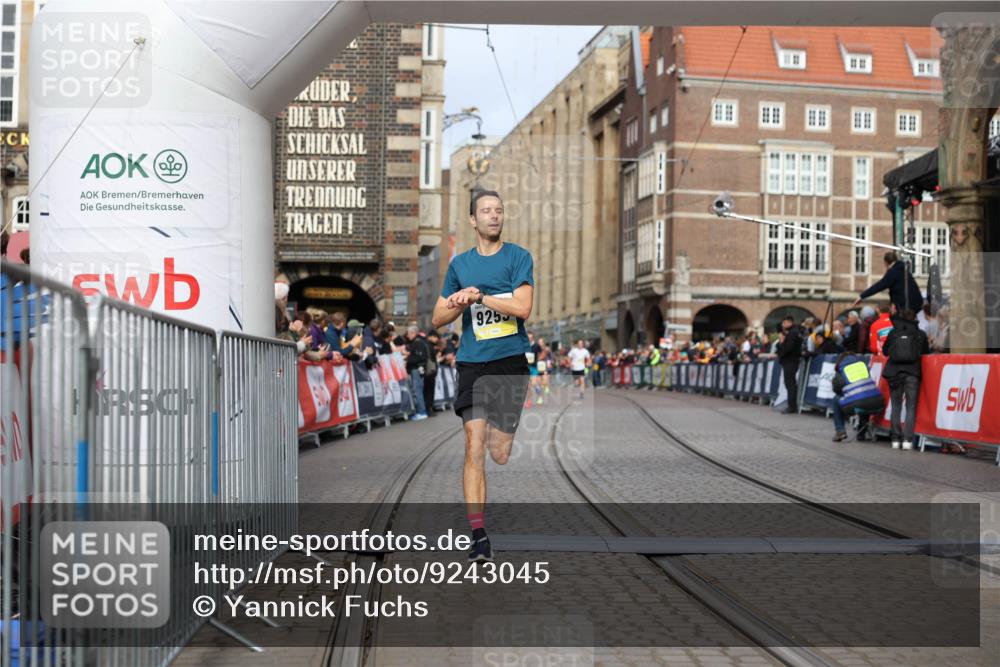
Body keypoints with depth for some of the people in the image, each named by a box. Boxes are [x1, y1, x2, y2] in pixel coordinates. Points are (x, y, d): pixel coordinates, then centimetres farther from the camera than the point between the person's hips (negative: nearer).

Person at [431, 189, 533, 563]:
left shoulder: (519, 257, 4)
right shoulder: (459, 264, 12)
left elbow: (522, 308, -11)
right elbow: (438, 319, 15)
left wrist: (477, 296, -11)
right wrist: (461, 303, -4)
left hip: (511, 362, -1)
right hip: (472, 365, 1)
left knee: (500, 454, 1)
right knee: (475, 449, -10)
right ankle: (478, 535, -10)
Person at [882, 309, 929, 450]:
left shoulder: (893, 333, 5)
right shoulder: (920, 334, 5)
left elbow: (885, 351, 14)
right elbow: (926, 352, 16)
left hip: (895, 373, 1)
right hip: (913, 373, -1)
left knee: (896, 407, 9)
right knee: (911, 407, 2)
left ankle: (895, 439, 7)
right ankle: (907, 439, -8)